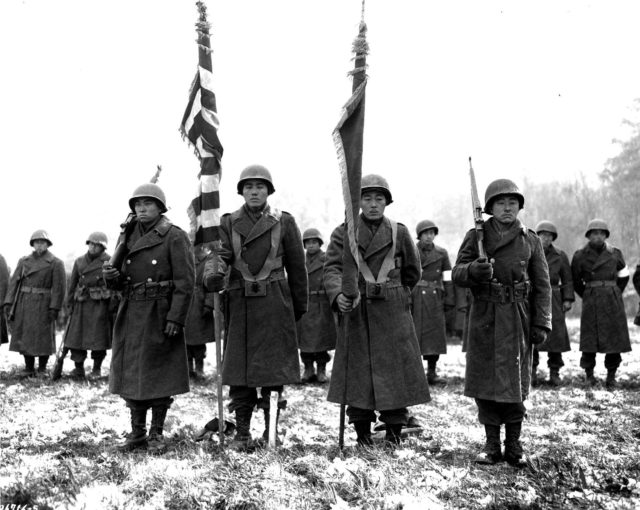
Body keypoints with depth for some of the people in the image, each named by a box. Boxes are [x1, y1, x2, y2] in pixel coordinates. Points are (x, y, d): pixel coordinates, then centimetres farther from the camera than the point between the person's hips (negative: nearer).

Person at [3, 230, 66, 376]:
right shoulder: (23, 261, 10)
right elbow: (14, 282, 7)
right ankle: (28, 368, 16)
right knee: (24, 336, 6)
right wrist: (8, 302, -2)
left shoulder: (56, 263, -3)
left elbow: (59, 287, -8)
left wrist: (54, 308, -14)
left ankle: (42, 368, 14)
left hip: (43, 304, -4)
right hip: (24, 304, 4)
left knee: (43, 337, 1)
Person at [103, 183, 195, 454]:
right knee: (131, 374, 9)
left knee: (159, 376, 2)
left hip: (160, 316, -6)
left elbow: (185, 281, -13)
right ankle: (137, 432, 22)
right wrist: (111, 276, -8)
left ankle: (157, 434, 16)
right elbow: (121, 282, 16)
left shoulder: (175, 237, -7)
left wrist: (176, 318, -19)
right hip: (131, 315, 6)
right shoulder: (129, 236, 12)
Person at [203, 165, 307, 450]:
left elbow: (296, 266, 7)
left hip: (275, 304, -1)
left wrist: (299, 306, 9)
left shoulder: (284, 222, 4)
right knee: (238, 366, 3)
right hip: (240, 303, 1)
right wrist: (213, 274, -30)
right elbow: (221, 254, -8)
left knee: (274, 366, 2)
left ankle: (271, 429, 17)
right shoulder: (229, 223, 7)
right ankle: (242, 433, 14)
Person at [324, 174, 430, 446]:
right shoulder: (343, 233, 2)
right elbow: (332, 268, -11)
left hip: (393, 313, 1)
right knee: (358, 371, 2)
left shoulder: (399, 233, 6)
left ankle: (394, 429, 12)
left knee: (395, 369, 0)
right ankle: (362, 431, 14)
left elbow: (412, 273, 18)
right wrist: (338, 295, -28)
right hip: (355, 312, -1)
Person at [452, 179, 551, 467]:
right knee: (484, 383, 4)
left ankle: (513, 446, 15)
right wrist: (474, 270, -26)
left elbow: (542, 285, 4)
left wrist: (542, 324, -4)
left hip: (517, 320, 0)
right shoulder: (476, 236, 3)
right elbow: (457, 274, -4)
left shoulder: (530, 240, 5)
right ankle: (492, 446, 16)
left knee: (514, 384, 2)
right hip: (484, 319, 0)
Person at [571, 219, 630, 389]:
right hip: (591, 301, -2)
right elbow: (576, 281, 10)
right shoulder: (580, 255, 0)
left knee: (615, 336, 0)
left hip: (613, 300, 2)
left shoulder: (615, 253, 6)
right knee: (590, 337, -5)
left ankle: (611, 376, 10)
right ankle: (589, 374, 6)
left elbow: (624, 276, 18)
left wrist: (614, 293, 13)